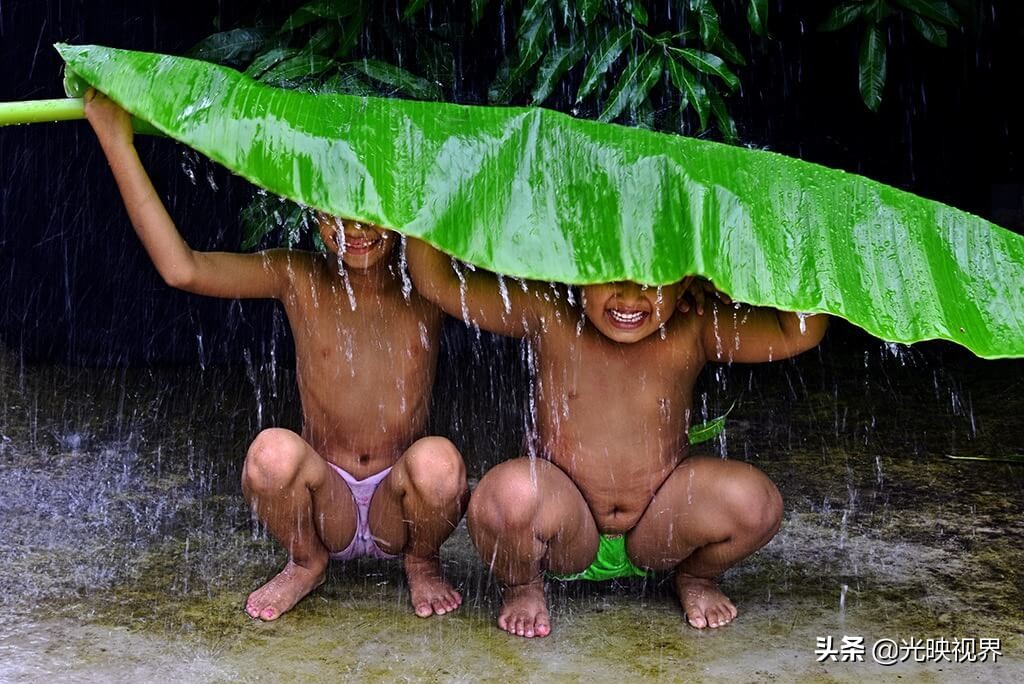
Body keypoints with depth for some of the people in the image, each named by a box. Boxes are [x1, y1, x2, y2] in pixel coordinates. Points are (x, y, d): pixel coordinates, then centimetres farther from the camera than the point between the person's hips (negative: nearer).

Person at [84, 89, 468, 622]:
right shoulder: (298, 279, -6)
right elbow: (181, 268, -17)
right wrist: (115, 140, -17)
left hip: (398, 508, 0)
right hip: (326, 508, 1)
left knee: (437, 461, -33)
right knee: (273, 451, -32)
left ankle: (421, 562, 3)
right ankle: (306, 563, 3)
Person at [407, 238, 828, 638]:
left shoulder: (692, 331, -11)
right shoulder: (548, 318, -14)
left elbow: (801, 332, -20)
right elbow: (438, 283, -19)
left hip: (657, 535, 2)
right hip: (568, 538, -1)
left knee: (753, 500, -23)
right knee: (509, 491, -35)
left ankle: (695, 577, 13)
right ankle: (521, 585, 3)